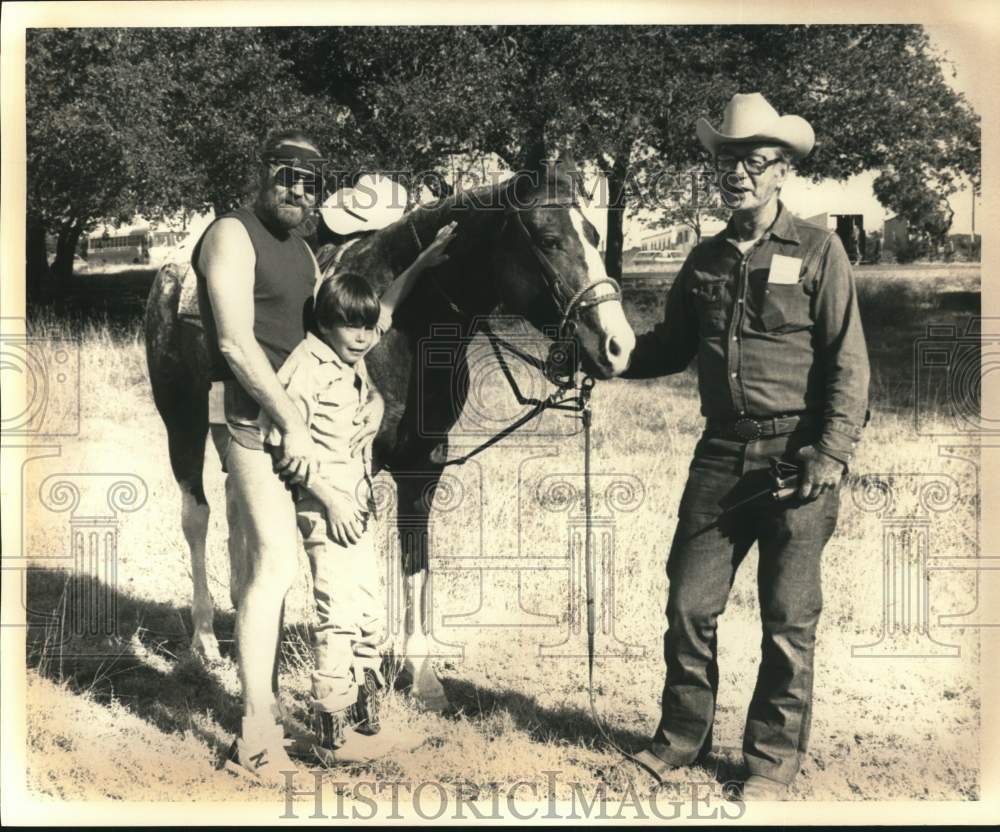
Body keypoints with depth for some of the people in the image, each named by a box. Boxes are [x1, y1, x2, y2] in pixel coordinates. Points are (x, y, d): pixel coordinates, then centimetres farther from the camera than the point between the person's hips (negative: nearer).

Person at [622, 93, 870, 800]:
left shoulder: (819, 251, -4)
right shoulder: (706, 259, 11)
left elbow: (848, 363, -6)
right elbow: (671, 347, 18)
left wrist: (831, 454, -16)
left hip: (797, 455, -4)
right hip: (722, 452, 4)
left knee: (788, 619, 5)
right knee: (689, 605, 7)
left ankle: (773, 761, 18)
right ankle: (682, 739, 24)